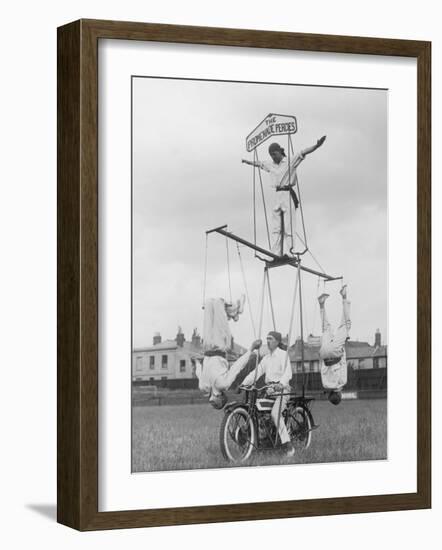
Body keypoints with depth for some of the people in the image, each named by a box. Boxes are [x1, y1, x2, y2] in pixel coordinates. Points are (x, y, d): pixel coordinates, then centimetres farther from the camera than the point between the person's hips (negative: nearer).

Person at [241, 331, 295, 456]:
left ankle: (288, 445, -28)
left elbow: (287, 372, -15)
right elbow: (256, 372, 15)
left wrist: (281, 383, -34)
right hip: (269, 389, 7)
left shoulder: (283, 354, -1)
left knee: (275, 413, -28)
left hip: (282, 389, -7)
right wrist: (243, 384, 2)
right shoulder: (266, 358, 20)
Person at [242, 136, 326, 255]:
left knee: (288, 227, -9)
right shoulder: (270, 165, 16)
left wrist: (316, 146, -29)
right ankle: (276, 254, 5)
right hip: (277, 195, 6)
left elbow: (303, 153, -15)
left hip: (288, 194, -6)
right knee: (276, 227, 4)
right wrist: (247, 161, 51)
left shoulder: (290, 161, -2)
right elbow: (258, 163, 34)